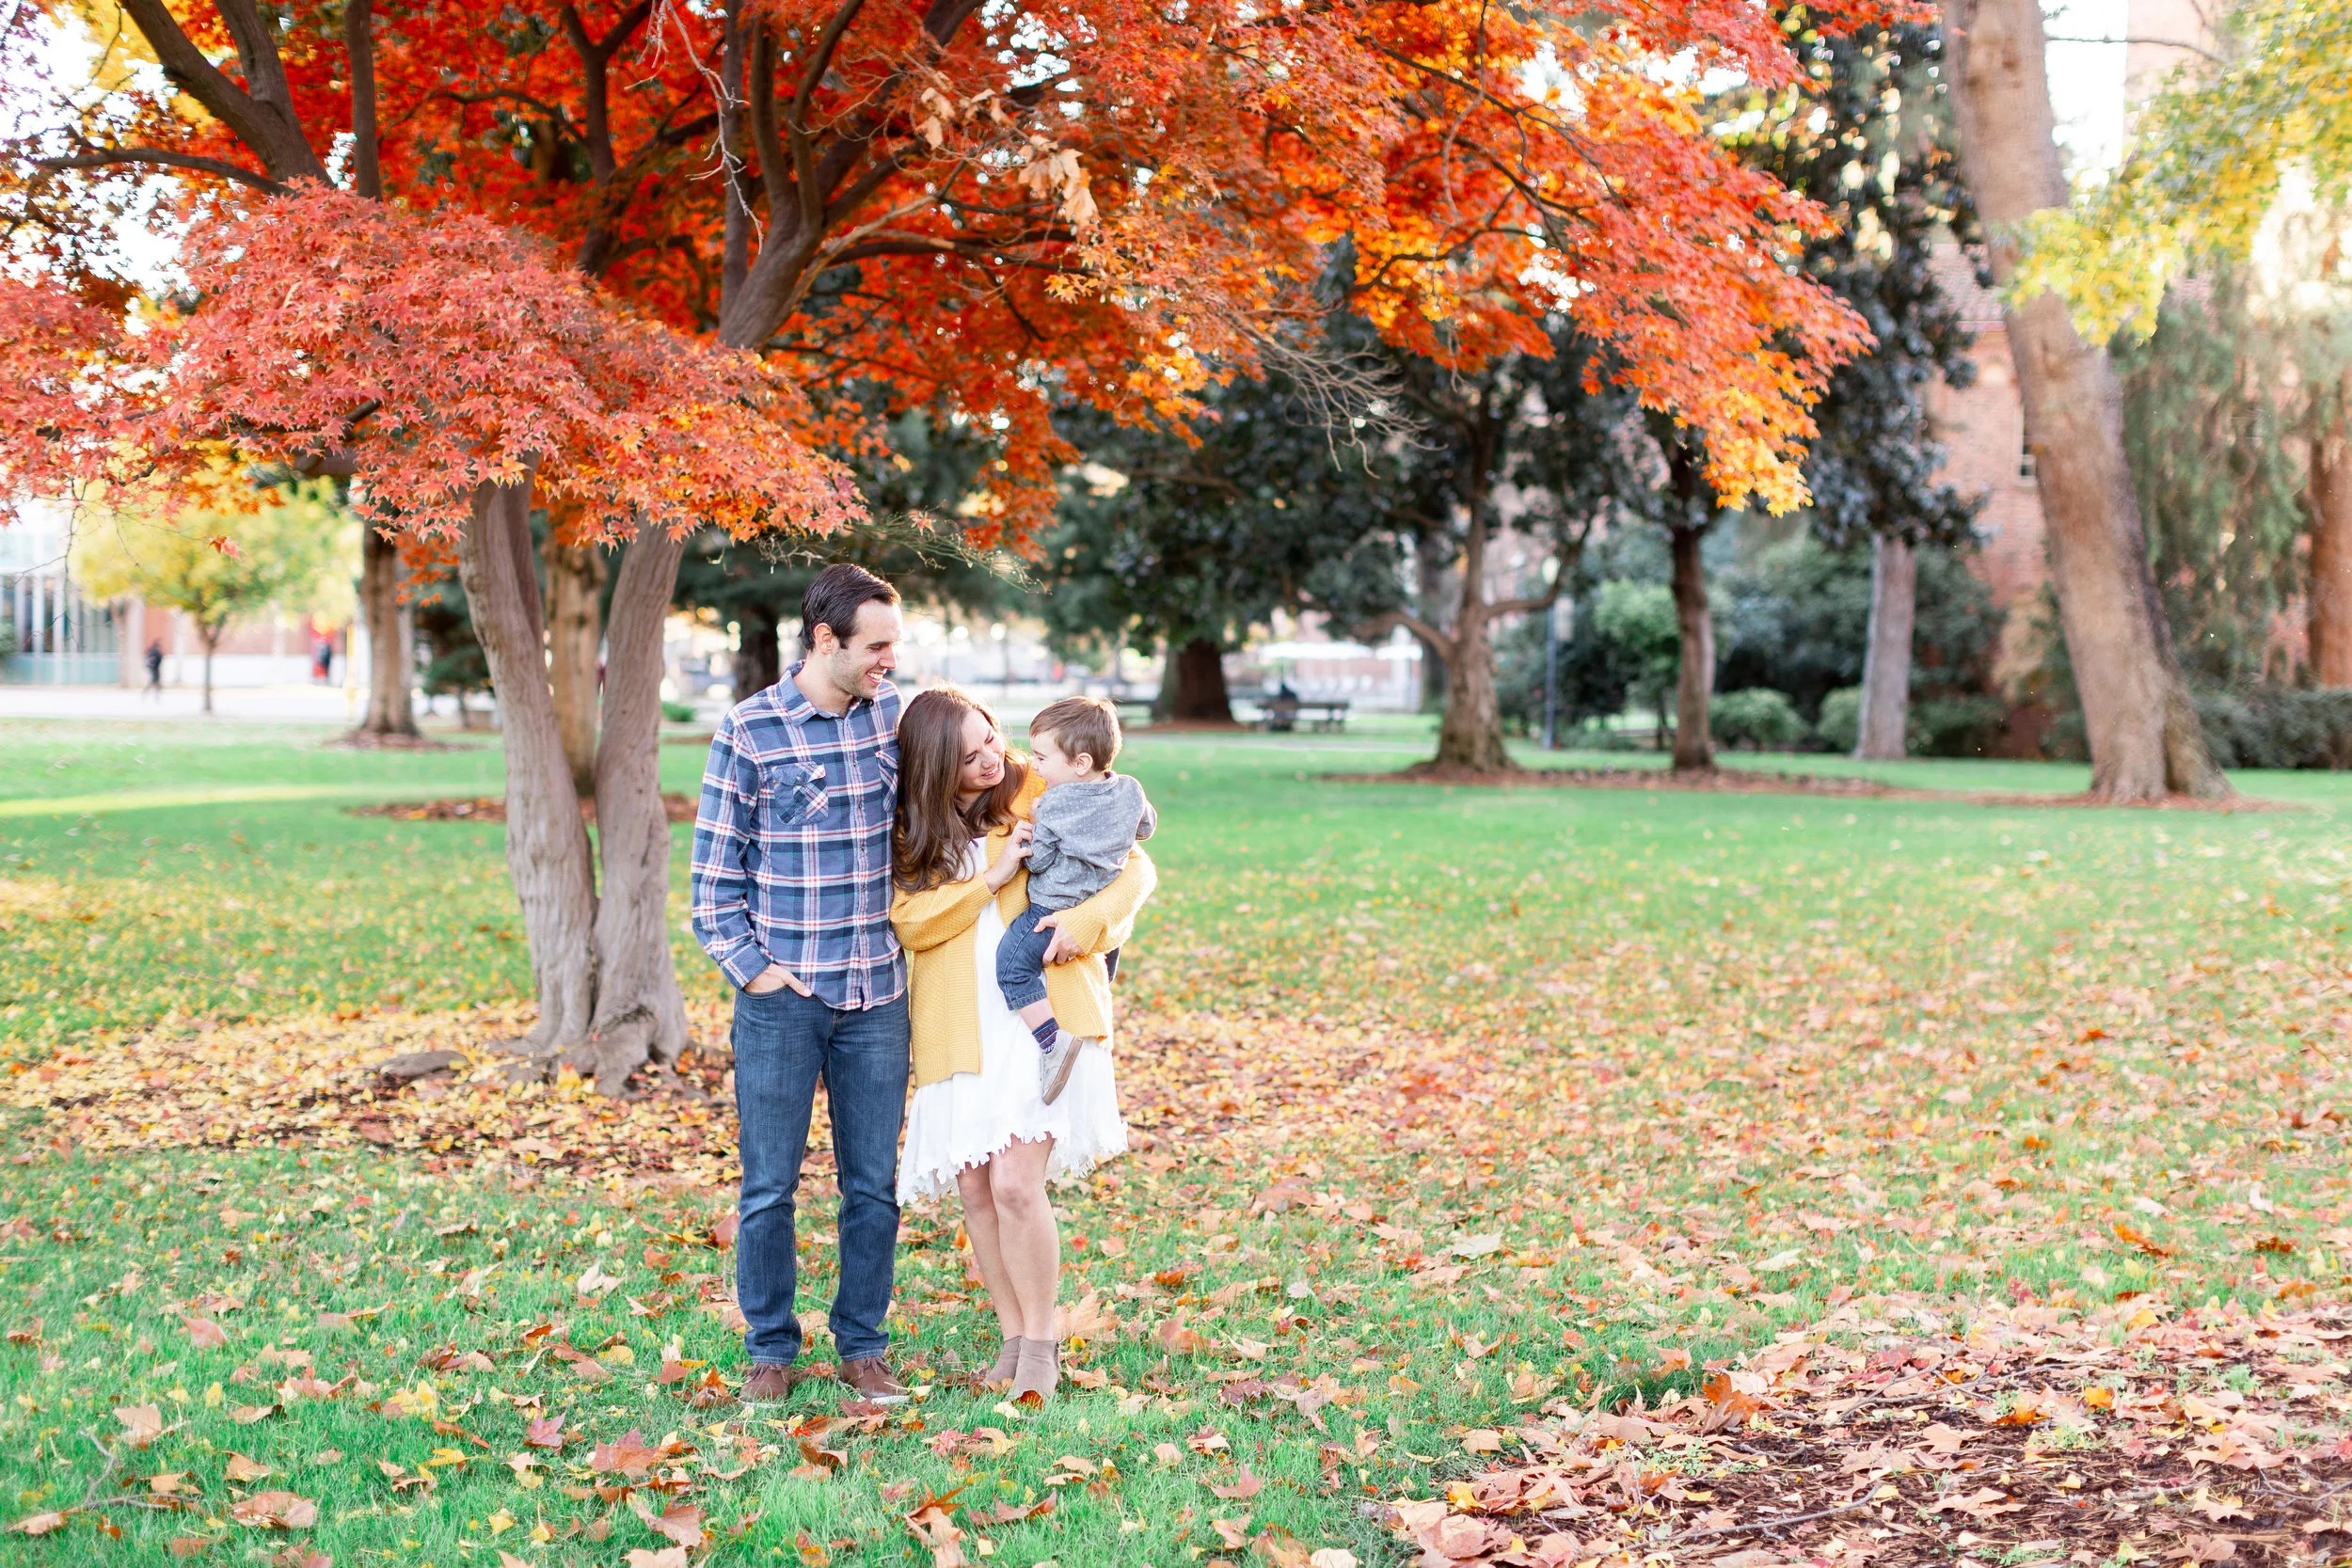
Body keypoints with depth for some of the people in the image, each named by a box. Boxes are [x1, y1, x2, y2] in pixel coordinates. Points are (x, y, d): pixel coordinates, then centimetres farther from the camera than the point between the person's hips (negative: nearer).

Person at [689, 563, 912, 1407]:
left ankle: (864, 1346, 22)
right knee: (769, 1186, 5)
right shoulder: (748, 730, -8)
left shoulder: (895, 714, 3)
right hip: (781, 997, -3)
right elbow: (714, 870, -3)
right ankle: (771, 1350, 20)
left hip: (876, 991, 3)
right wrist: (751, 967, -8)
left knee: (874, 1184, 9)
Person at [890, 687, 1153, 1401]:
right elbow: (908, 920, -4)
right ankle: (1013, 1341, 20)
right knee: (976, 1189, 4)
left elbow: (1135, 868, 3)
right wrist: (993, 878, -14)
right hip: (959, 1028, 3)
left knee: (1016, 1183, -14)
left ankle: (1041, 1341, 4)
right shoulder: (914, 831, 8)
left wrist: (1085, 921, -15)